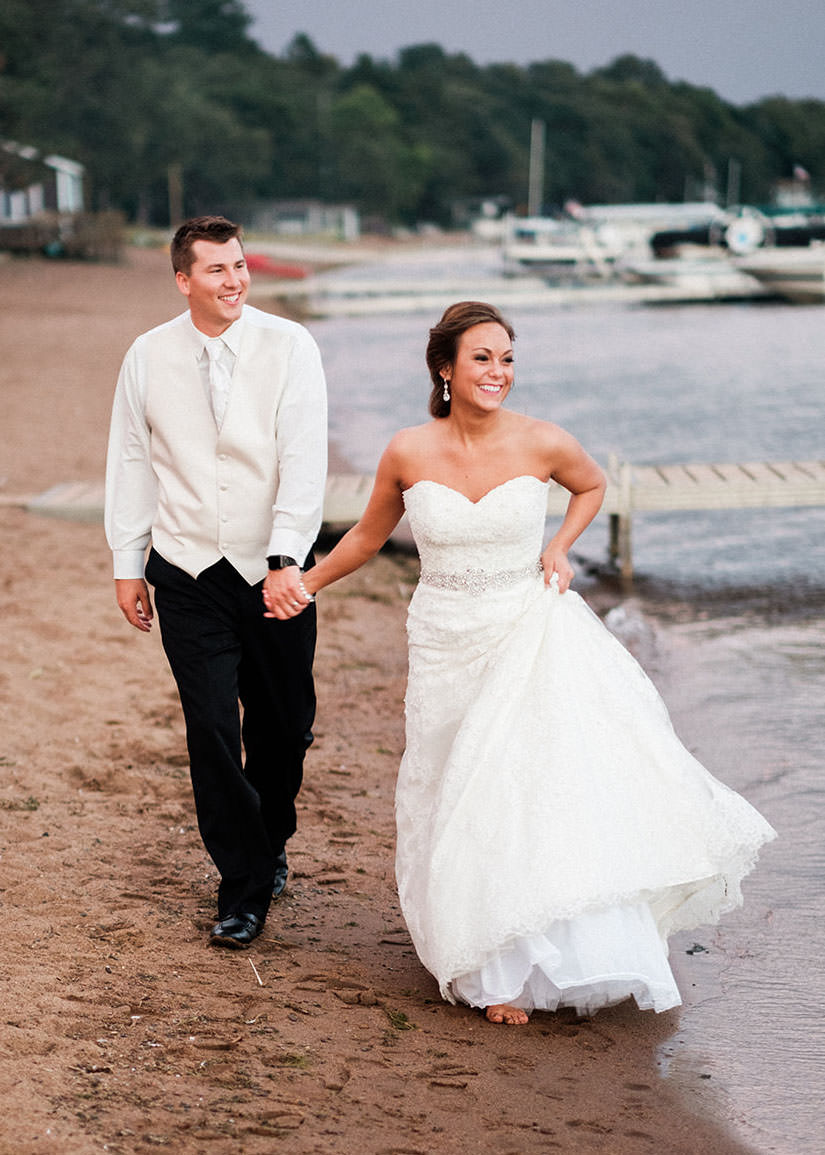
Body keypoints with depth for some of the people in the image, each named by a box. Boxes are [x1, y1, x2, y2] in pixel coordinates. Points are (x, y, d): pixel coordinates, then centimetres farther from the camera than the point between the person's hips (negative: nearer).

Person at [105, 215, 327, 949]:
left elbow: (304, 457, -12)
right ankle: (245, 887, 8)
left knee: (283, 728, 9)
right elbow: (131, 461, 8)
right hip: (187, 577, 0)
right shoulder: (149, 357, 1)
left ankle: (270, 845, 36)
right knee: (212, 731, -4)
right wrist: (128, 563, 8)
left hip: (274, 572, 0)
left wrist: (286, 559, -21)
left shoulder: (289, 346, -6)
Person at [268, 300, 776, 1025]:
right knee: (467, 807, 5)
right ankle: (495, 968, 19)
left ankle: (590, 951, 9)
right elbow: (369, 535, 12)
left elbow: (592, 485, 14)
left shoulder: (542, 443, -8)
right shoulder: (409, 453, -6)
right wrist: (306, 585, 15)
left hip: (533, 633, -1)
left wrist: (559, 549, 0)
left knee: (559, 772, -9)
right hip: (448, 649, 1)